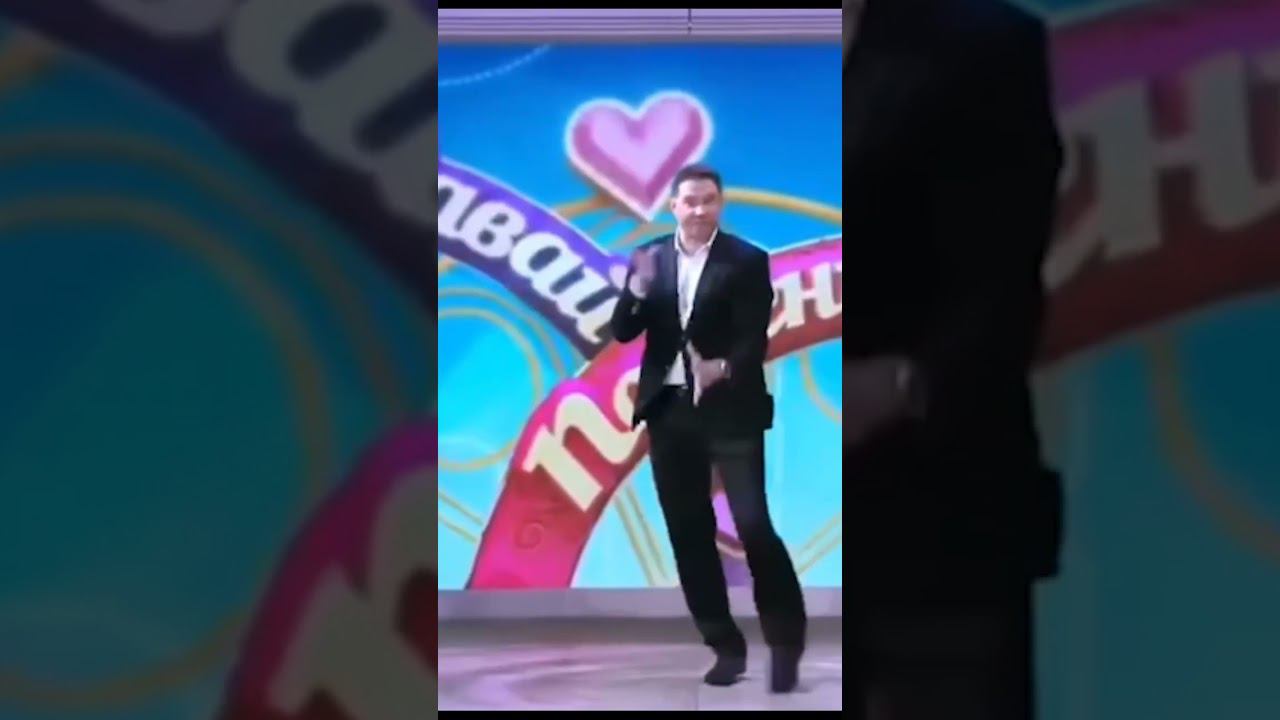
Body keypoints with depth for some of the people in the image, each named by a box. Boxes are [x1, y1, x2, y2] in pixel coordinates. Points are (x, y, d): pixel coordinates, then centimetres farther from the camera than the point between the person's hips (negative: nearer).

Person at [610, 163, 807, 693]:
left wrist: (724, 368, -30)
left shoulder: (747, 261, -4)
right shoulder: (649, 259, 8)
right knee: (689, 533, 7)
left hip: (730, 409, -4)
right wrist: (637, 290, -16)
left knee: (753, 525, -10)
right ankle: (725, 646, 17)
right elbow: (622, 333, 4)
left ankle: (786, 642, 6)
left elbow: (755, 339, -10)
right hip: (668, 410, 4)